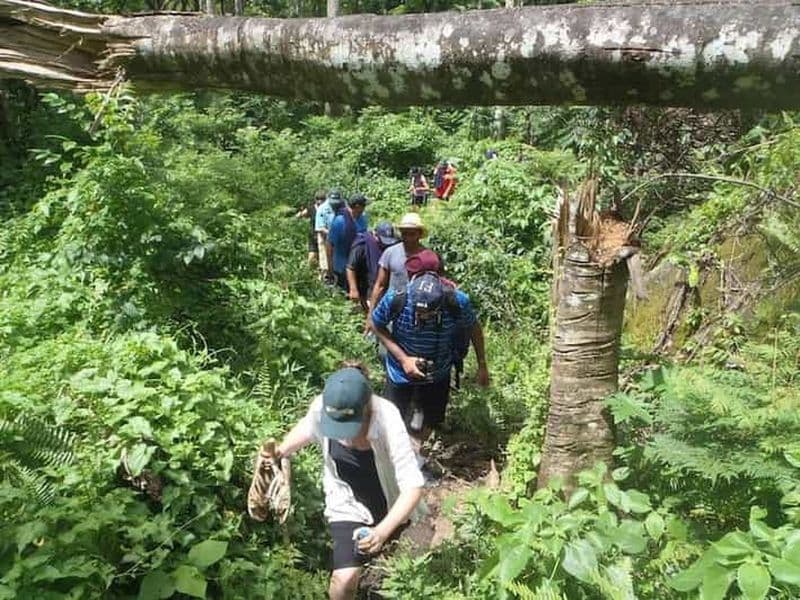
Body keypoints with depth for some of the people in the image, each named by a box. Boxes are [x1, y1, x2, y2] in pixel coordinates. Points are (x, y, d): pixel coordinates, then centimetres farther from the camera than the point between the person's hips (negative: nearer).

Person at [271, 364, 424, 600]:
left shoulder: (388, 420, -35)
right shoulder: (321, 407, -24)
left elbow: (413, 486, -33)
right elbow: (308, 428, 3)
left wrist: (383, 531, -43)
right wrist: (280, 451, -11)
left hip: (391, 505, 0)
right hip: (348, 504, 1)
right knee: (345, 578, -18)